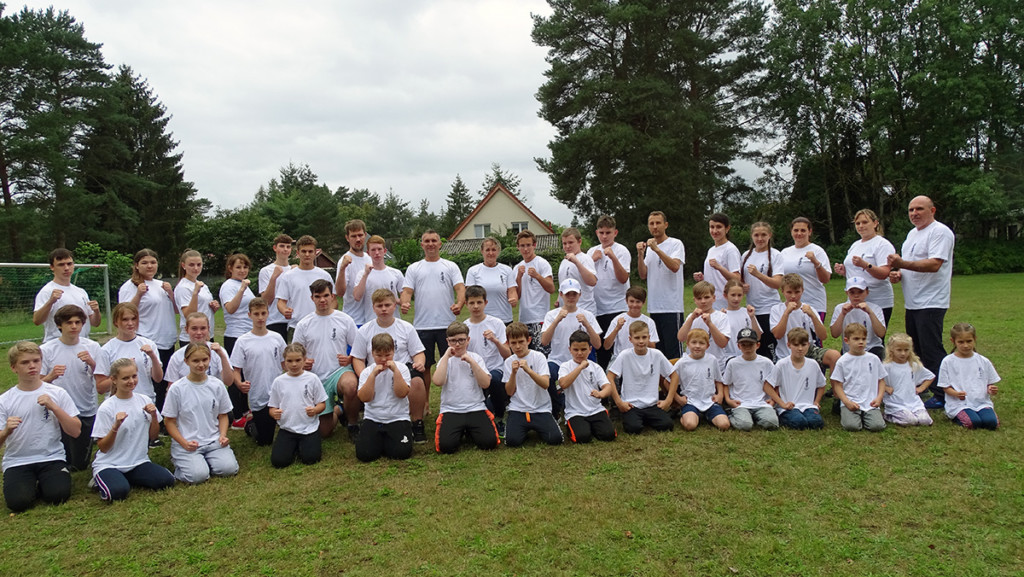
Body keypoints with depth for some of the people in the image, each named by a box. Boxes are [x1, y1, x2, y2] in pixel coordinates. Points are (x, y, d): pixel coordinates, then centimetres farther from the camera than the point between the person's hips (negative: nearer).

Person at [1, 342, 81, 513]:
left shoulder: (57, 393, 1)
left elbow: (75, 431, -3)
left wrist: (54, 407, -14)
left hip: (52, 458, 0)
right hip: (17, 462, 0)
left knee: (58, 495, -24)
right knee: (18, 502, -24)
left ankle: (42, 484, 10)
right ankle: (29, 484, 11)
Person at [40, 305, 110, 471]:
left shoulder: (92, 348, -1)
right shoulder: (46, 350, -3)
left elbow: (101, 388, -6)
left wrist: (92, 364, -21)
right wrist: (51, 376, -24)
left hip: (86, 413, 1)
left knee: (79, 465, 6)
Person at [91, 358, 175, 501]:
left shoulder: (144, 400, 5)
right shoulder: (106, 408, -8)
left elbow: (153, 436, 11)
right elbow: (103, 447, -7)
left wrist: (154, 416, -6)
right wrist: (116, 426, -23)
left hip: (138, 462, 4)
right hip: (109, 464, -4)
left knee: (167, 481, -21)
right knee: (118, 492, -34)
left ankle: (126, 479, 5)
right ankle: (101, 480, 3)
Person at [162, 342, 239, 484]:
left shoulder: (217, 385, 3)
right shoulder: (177, 388, -5)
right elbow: (169, 421, -1)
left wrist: (223, 435, -6)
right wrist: (184, 443, -13)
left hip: (213, 441, 3)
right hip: (186, 443, -2)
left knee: (229, 468, -21)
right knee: (198, 475, -24)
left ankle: (205, 460, 10)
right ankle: (180, 462, 9)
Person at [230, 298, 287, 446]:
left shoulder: (277, 338, 0)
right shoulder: (243, 341, -7)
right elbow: (236, 370, -6)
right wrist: (240, 384, -27)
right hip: (258, 399, -2)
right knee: (264, 441, 8)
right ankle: (251, 425, 36)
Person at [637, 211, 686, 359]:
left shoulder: (676, 244, -2)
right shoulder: (649, 247, 17)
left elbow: (675, 267, -20)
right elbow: (643, 275, 10)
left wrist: (657, 249, -27)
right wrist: (640, 255, -3)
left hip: (672, 307, -6)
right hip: (654, 306, 7)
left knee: (673, 350, -6)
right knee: (658, 350, 12)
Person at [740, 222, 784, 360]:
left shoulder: (775, 255, -3)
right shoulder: (747, 255, 11)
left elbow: (778, 284, -14)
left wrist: (758, 274, -29)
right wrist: (742, 286, 0)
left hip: (769, 309, -5)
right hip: (751, 309, 5)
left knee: (769, 350, -7)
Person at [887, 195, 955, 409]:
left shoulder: (940, 232, -11)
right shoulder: (912, 233, 18)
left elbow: (934, 264, -24)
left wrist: (903, 264, -32)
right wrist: (898, 273, 5)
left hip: (931, 303, -10)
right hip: (912, 303, 10)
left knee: (932, 351, -8)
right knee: (916, 350, 15)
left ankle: (941, 396, -2)